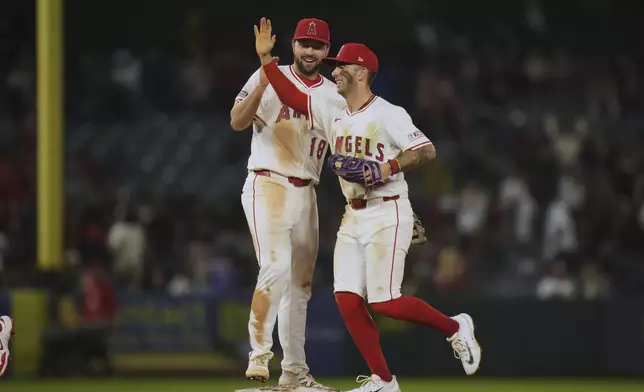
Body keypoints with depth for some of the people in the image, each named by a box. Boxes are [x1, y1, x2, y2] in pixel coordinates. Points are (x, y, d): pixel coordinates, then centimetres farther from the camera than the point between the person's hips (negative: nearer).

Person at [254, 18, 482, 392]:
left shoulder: (388, 114, -10)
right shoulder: (333, 115, 11)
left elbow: (426, 151, -18)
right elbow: (291, 96, 10)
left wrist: (383, 169, -25)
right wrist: (266, 58, 2)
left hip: (387, 216, -8)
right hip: (353, 220, 8)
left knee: (384, 301, -15)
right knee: (348, 299, -4)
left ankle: (455, 327, 8)